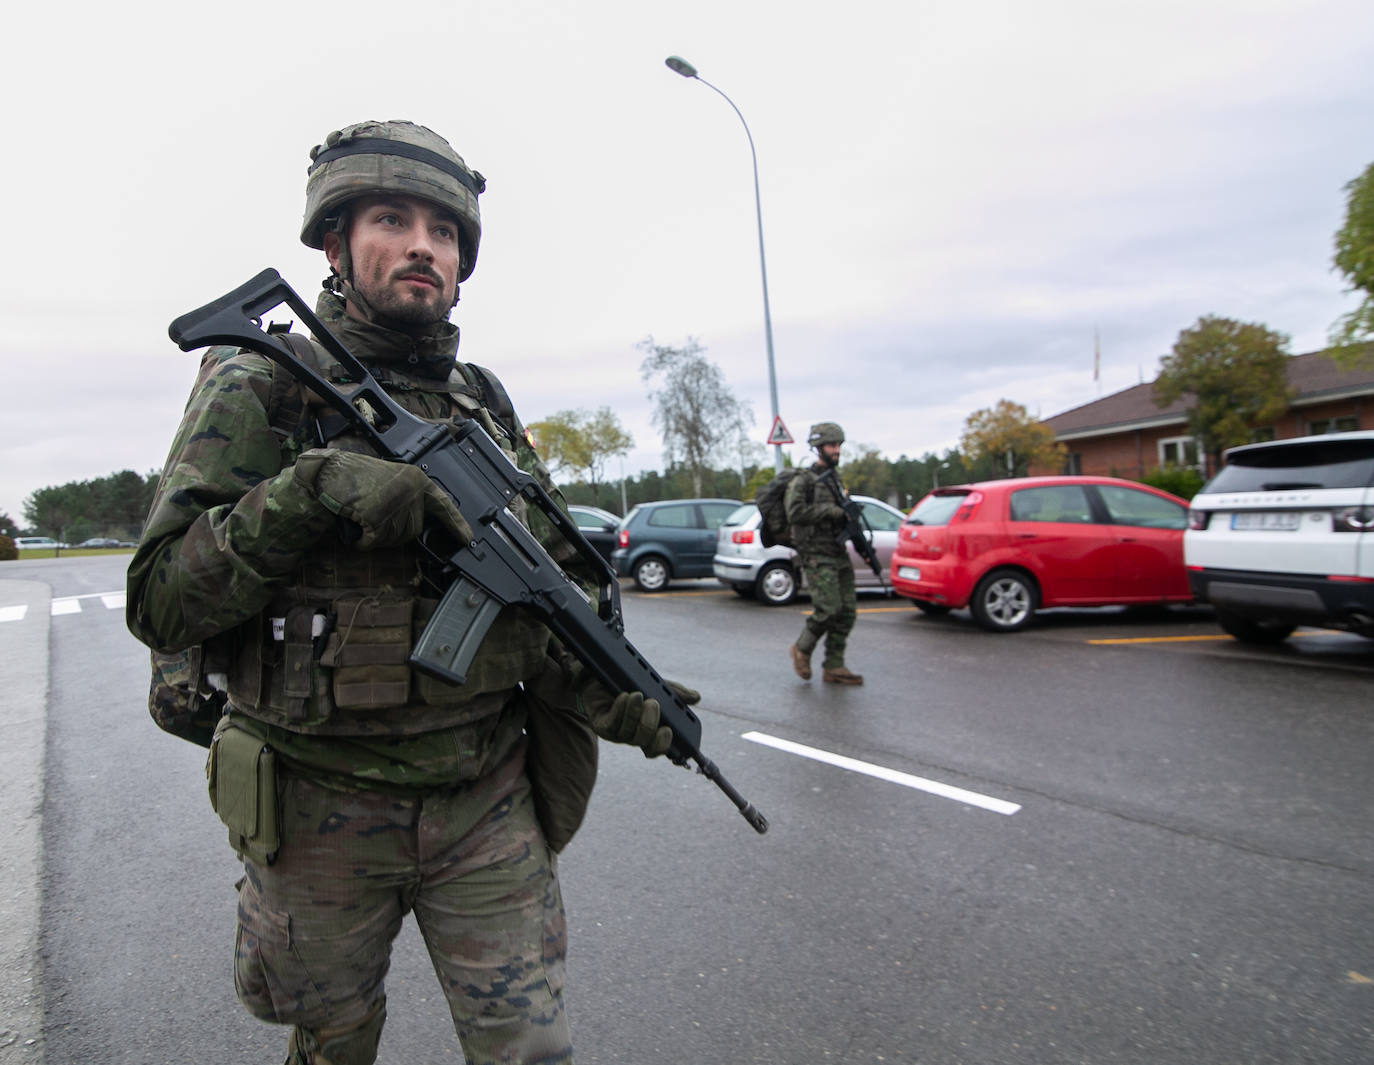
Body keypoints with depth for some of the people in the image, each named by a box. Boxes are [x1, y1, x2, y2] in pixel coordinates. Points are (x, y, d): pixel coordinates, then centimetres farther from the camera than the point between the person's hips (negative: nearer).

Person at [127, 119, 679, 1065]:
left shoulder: (486, 403, 5)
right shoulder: (259, 388, -8)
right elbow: (160, 602, -14)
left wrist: (609, 691, -8)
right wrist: (312, 491, -28)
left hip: (488, 805, 3)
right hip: (325, 817, -2)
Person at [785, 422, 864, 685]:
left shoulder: (835, 478, 18)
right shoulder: (803, 480, -6)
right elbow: (794, 513, -19)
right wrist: (828, 510, -17)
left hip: (839, 554, 8)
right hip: (817, 556, -8)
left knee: (847, 611, 4)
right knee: (828, 609, -14)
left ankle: (834, 667, 11)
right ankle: (802, 649, 9)